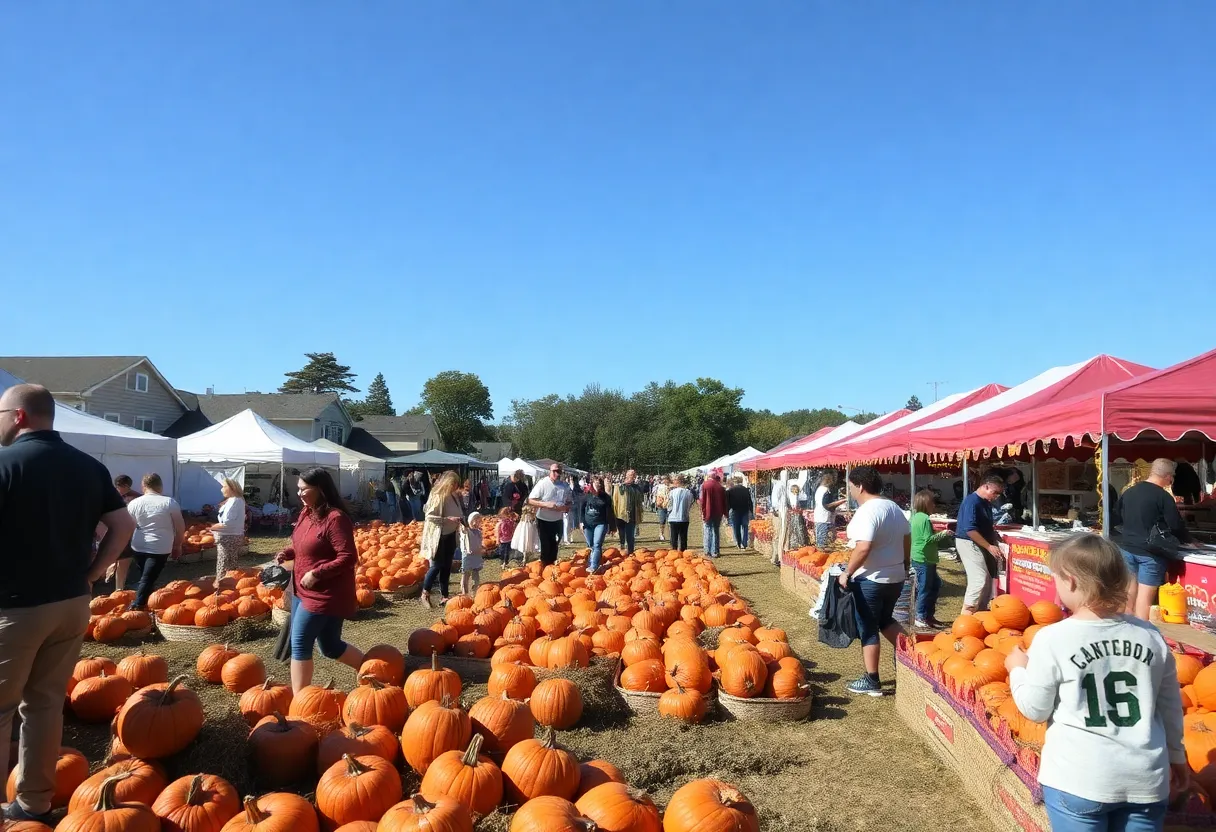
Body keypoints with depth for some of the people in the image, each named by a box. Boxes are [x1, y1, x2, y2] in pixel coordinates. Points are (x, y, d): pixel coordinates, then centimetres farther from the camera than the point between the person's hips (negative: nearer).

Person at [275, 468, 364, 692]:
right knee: (330, 646, 15)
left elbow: (348, 558, -23)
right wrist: (287, 552, 3)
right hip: (303, 590, 9)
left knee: (300, 644, -4)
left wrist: (316, 574, -24)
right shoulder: (306, 512, 7)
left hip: (325, 595, -9)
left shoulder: (335, 518, -21)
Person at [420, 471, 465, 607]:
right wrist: (448, 519, -27)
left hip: (450, 535, 7)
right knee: (437, 566, -1)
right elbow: (429, 516, -23)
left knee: (447, 566, 12)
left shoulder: (454, 495, 4)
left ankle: (444, 596, 20)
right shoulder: (438, 496, -19)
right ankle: (425, 594, 15)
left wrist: (461, 520, 1)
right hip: (438, 536, -7)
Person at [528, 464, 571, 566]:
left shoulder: (565, 486, -3)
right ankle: (544, 565, 21)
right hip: (543, 520, -4)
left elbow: (568, 503, 8)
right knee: (545, 545, 3)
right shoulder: (542, 484, -16)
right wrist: (546, 504, -29)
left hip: (557, 520, 4)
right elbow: (530, 500, -17)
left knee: (554, 544, 14)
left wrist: (564, 507, -16)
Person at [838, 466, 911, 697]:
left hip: (870, 580, -8)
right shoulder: (894, 507, 8)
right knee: (885, 620, 26)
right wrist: (905, 564, 27)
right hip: (895, 577, 9)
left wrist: (847, 573, -19)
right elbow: (907, 539, 16)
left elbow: (863, 548, -29)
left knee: (868, 629, 3)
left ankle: (871, 681, 10)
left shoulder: (867, 511, -20)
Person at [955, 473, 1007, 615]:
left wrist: (998, 542, 10)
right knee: (979, 579, -14)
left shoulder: (986, 503, 10)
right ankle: (967, 614, -9)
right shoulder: (972, 501, -19)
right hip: (968, 543, -10)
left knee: (988, 579, 11)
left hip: (979, 544, 10)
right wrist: (989, 546, -22)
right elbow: (970, 530, -25)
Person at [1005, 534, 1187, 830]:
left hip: (1077, 781, -4)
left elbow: (1035, 709, -5)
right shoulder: (1150, 635, -2)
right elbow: (1171, 708, 10)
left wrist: (1018, 669, 12)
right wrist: (1176, 755, 26)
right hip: (1146, 780, 4)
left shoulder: (1052, 639, -13)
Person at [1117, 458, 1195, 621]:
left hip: (1127, 548, 6)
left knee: (1129, 596, 13)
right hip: (1150, 552, -6)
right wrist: (1188, 540, 10)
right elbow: (1176, 525, -8)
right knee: (1145, 599, -1)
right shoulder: (1163, 496, -12)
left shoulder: (1128, 492, 7)